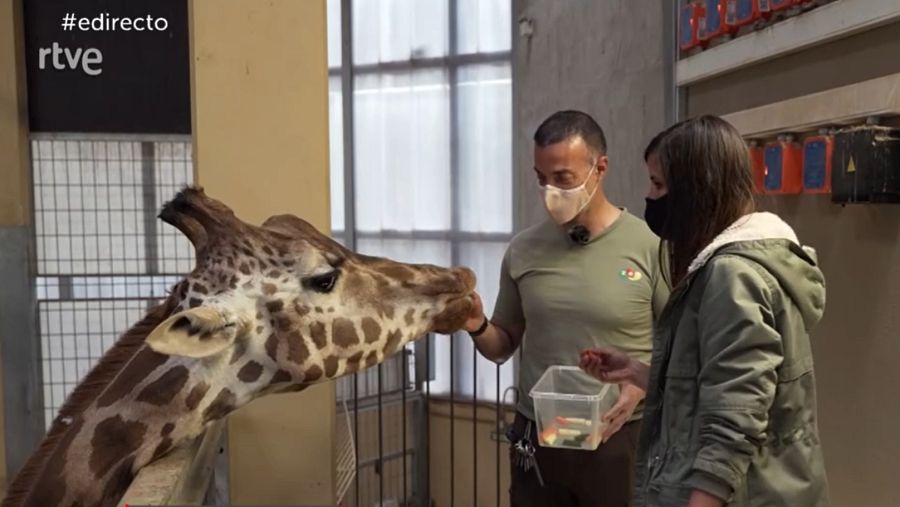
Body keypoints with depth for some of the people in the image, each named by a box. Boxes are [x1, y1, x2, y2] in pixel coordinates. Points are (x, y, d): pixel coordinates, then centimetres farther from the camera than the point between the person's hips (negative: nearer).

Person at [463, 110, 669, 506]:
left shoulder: (650, 246, -10)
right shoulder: (522, 251, 1)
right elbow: (503, 347, 10)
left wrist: (640, 386, -20)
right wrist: (478, 327, -10)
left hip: (619, 439, -3)